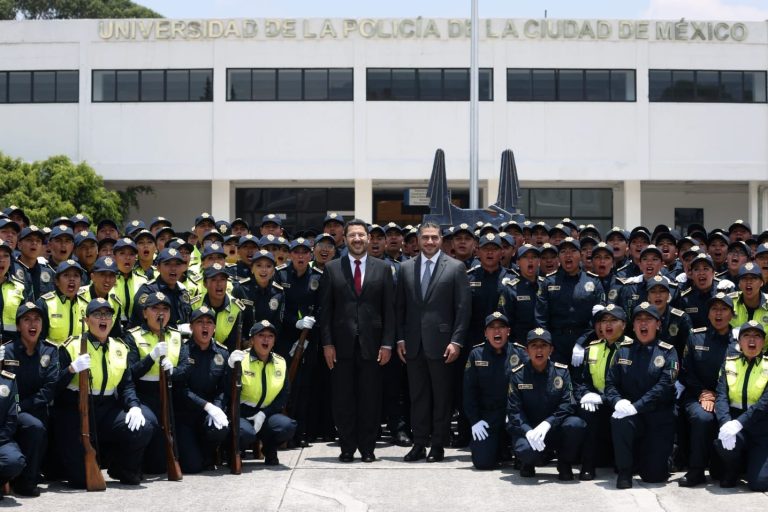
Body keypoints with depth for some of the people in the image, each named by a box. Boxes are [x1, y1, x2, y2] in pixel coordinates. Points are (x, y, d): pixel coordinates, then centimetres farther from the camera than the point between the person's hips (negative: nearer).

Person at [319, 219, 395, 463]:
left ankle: (367, 447, 13)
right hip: (342, 344, 0)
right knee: (342, 399, 3)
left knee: (370, 399, 4)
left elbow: (389, 309, 4)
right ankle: (347, 447, 13)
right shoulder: (332, 269, 6)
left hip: (371, 344, 0)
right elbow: (326, 309, 4)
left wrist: (387, 343, -3)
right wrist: (327, 343, -3)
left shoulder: (383, 268, 7)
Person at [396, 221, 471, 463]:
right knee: (417, 396, 7)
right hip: (413, 343, 3)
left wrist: (456, 341, -10)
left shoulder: (455, 268, 0)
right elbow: (400, 306, 12)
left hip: (441, 342, -3)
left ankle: (438, 445, 10)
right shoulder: (406, 268, 10)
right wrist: (400, 338, 4)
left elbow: (463, 307, -3)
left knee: (442, 396, 3)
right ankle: (419, 443, 14)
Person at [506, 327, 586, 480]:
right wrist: (528, 431, -25)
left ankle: (564, 464, -2)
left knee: (575, 424, -31)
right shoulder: (517, 374, -2)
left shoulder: (562, 371, 0)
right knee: (527, 450, -37)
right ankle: (529, 462, 5)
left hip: (554, 428, 2)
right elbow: (514, 410, -7)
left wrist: (547, 424, -24)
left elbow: (567, 405, -7)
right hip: (527, 430, -2)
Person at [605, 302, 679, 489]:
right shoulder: (623, 351, 8)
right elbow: (610, 383, 3)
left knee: (654, 474, -7)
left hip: (659, 419, -1)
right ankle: (624, 471, -15)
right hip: (630, 414, 1)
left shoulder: (667, 352, -1)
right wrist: (618, 401, -20)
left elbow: (664, 386, -14)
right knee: (619, 419, -35)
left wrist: (636, 407, -25)